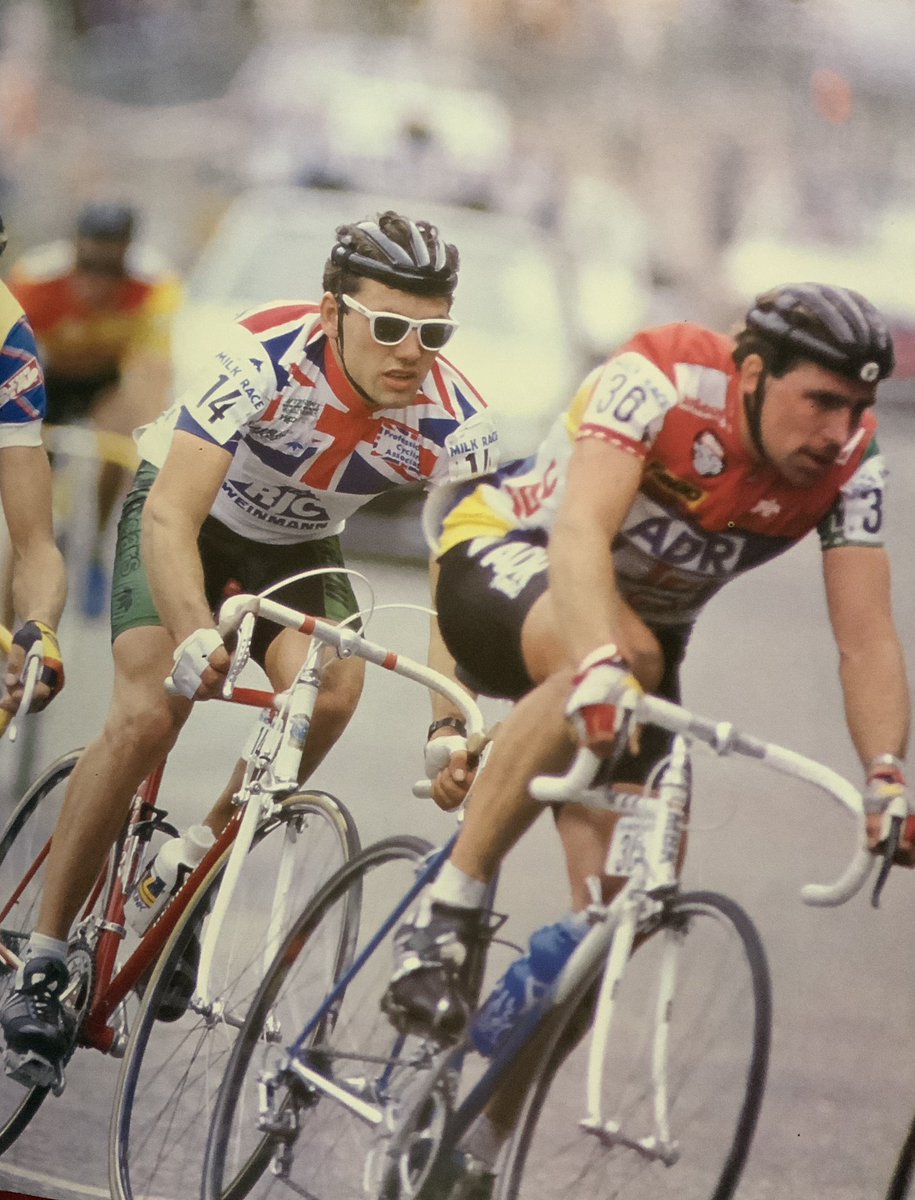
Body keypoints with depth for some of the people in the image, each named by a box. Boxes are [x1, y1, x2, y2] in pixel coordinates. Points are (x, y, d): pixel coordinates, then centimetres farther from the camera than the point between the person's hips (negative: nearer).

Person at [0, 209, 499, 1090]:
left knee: (328, 690, -27)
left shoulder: (456, 422, -26)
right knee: (148, 714, -24)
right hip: (188, 513, -3)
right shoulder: (268, 357, -36)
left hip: (297, 546, 3)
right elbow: (171, 515, -41)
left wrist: (451, 722, -44)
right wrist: (195, 635, -58)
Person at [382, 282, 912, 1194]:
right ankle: (446, 911, -32)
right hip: (501, 563, -5)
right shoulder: (664, 381, -31)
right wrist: (603, 666, -62)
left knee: (623, 902, -11)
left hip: (645, 624, 5)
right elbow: (581, 531, -45)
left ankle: (486, 1127, 6)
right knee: (624, 654, -41)